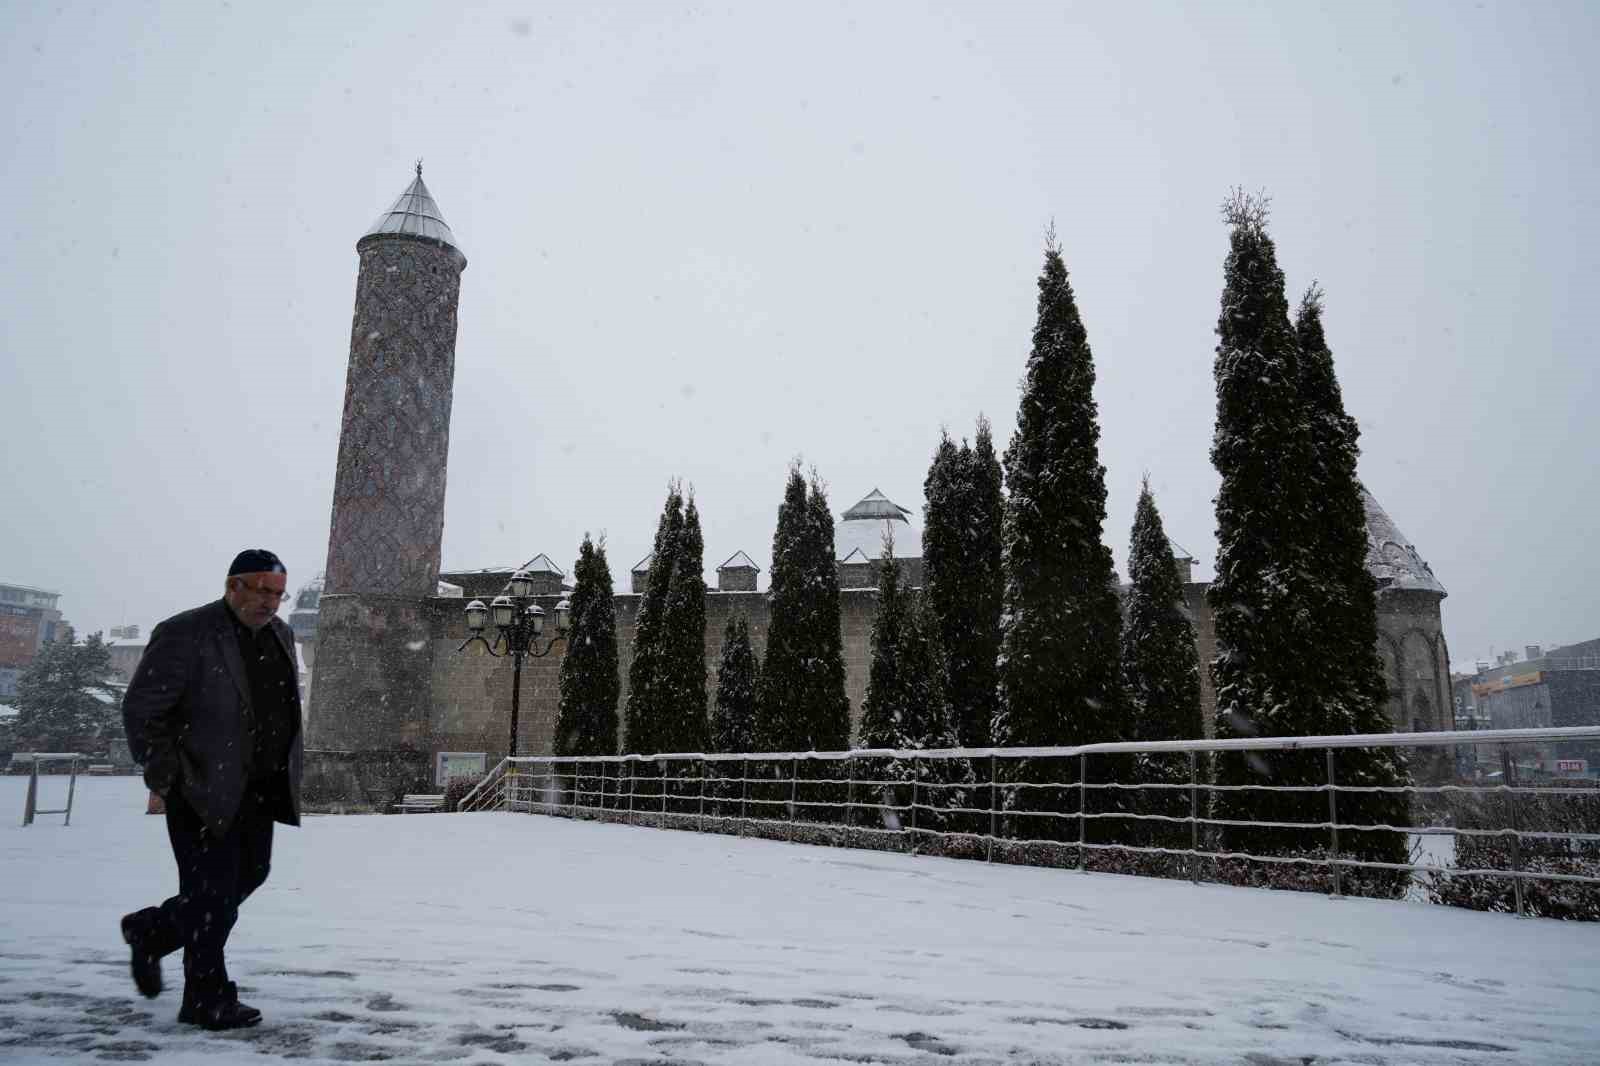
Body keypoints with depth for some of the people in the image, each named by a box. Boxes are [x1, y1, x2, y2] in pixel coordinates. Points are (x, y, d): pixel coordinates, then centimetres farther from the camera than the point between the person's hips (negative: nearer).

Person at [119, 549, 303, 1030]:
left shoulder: (280, 635, 7)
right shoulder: (185, 635, -14)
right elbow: (140, 709, -12)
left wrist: (286, 771, 12)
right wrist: (164, 778, -13)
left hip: (258, 789, 8)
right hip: (203, 788, -7)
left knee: (250, 874, 15)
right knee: (213, 893, 0)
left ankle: (152, 930, 38)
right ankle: (208, 1000, 17)